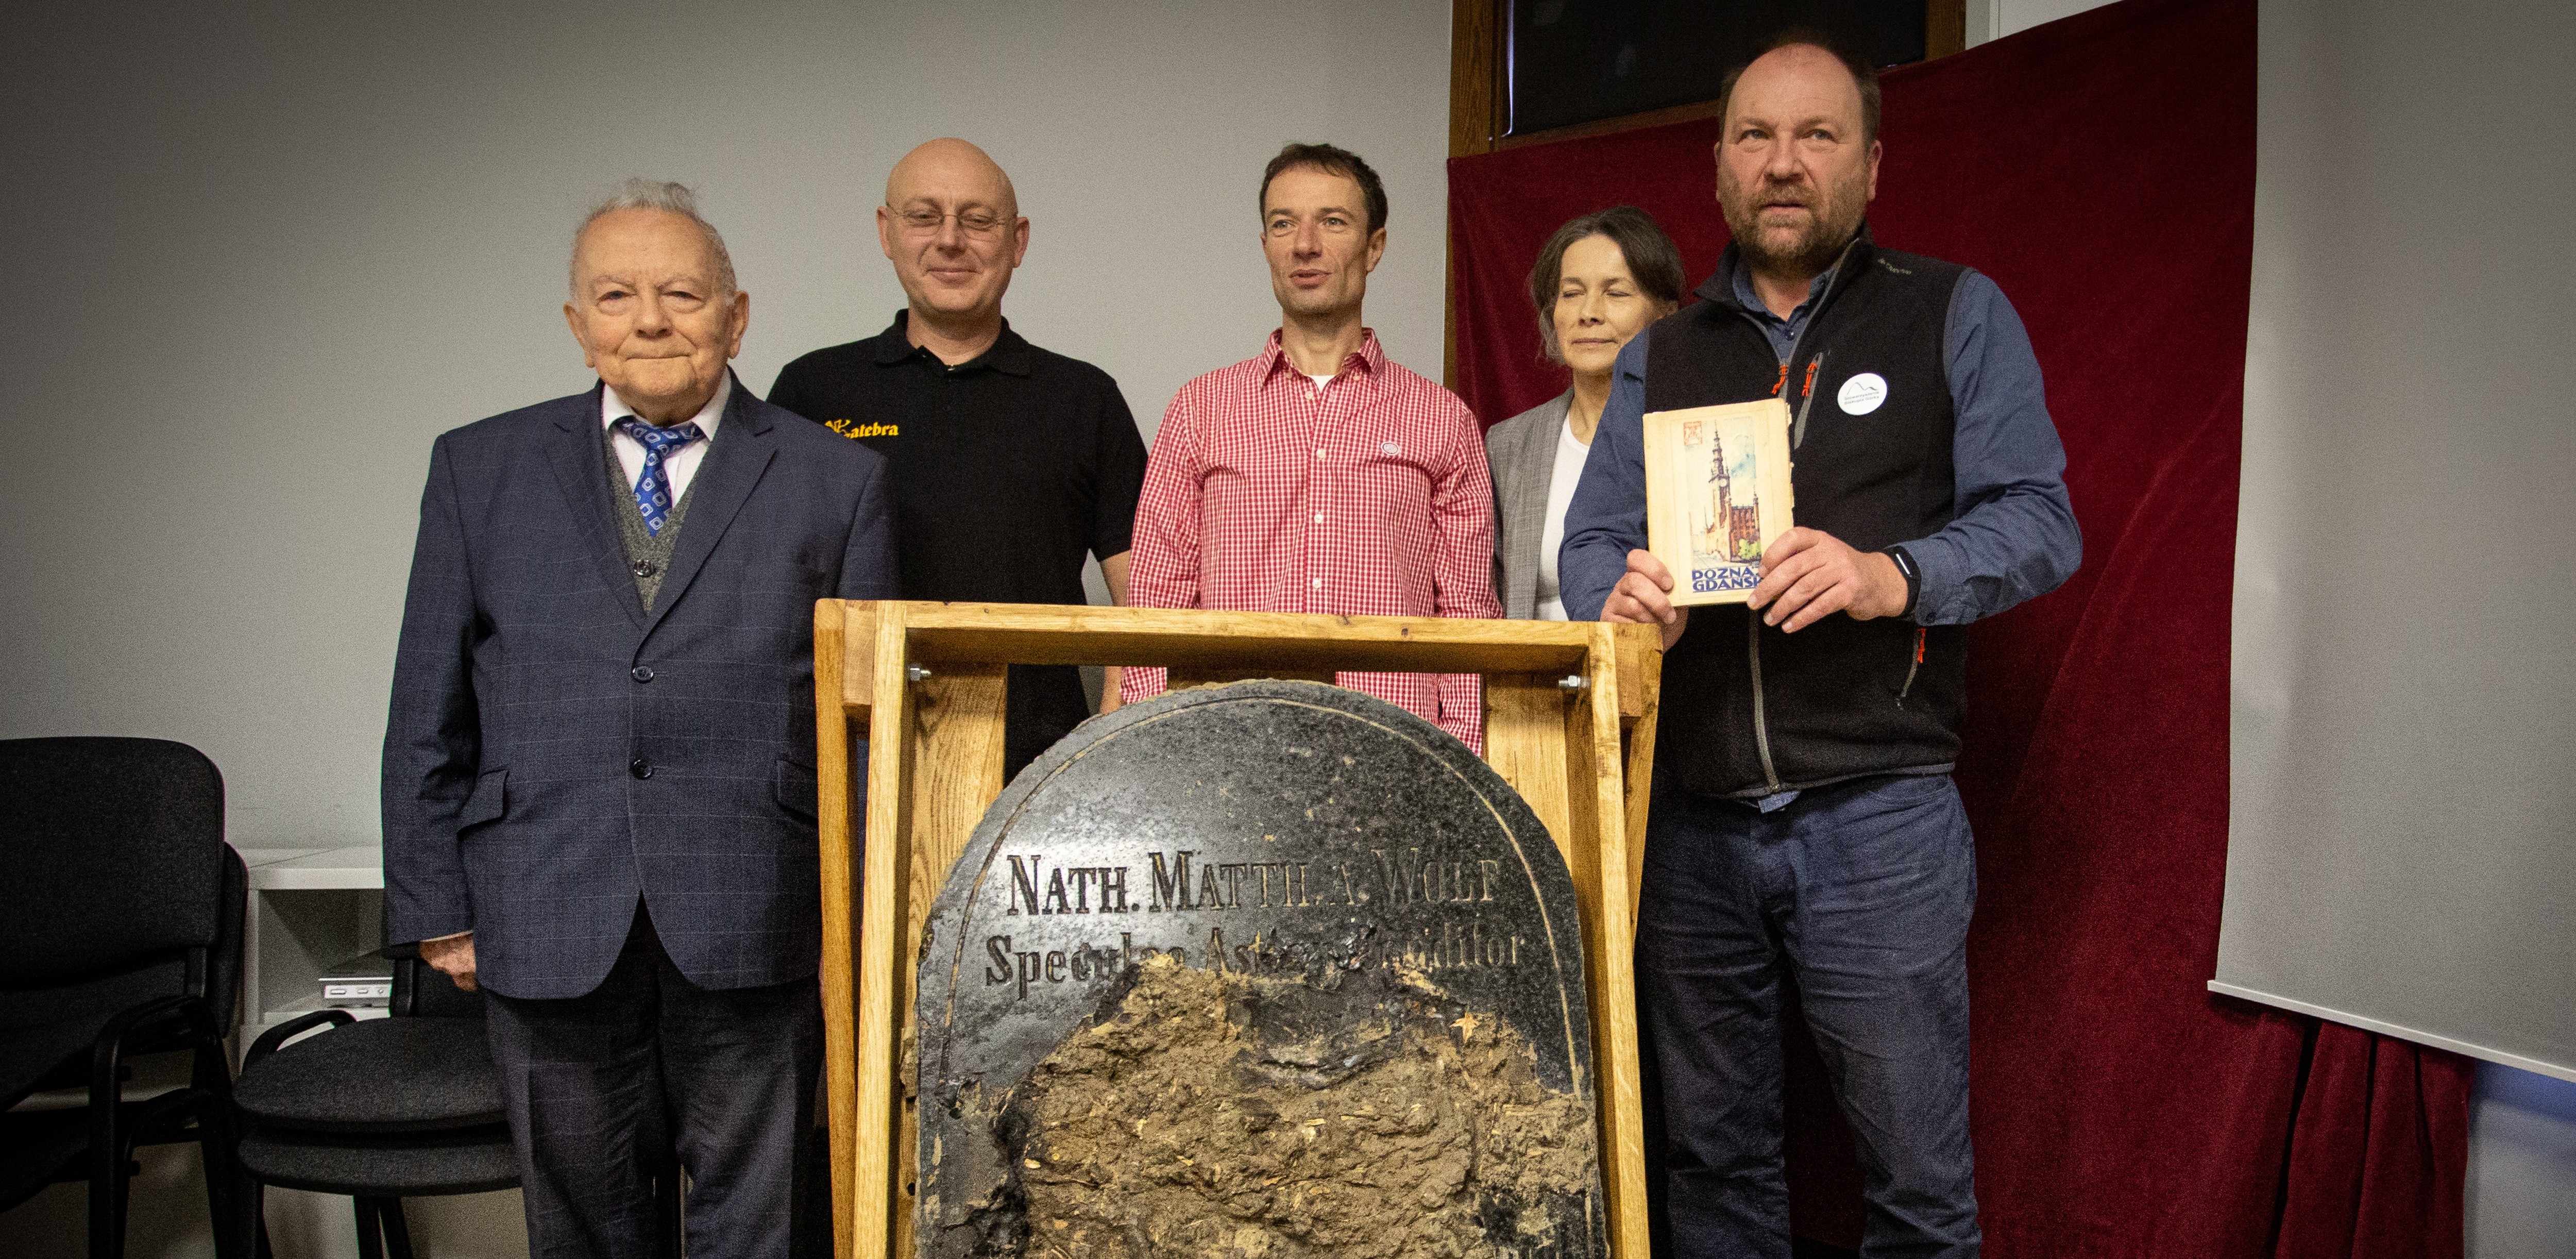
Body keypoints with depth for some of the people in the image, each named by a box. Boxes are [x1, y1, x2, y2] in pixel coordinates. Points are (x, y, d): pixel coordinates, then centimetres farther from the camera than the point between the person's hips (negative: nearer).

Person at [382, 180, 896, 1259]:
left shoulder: (836, 480, 5)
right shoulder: (479, 469, 9)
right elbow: (429, 715, 10)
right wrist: (436, 906, 5)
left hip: (753, 927, -1)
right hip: (545, 926, 2)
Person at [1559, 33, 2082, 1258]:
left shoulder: (1955, 314, 5)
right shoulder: (1658, 356, 14)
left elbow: (2037, 520, -2)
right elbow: (1592, 540, 9)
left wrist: (1894, 575, -21)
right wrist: (1622, 590, -15)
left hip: (1878, 824, -3)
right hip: (1687, 823, 3)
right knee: (1712, 1157, 15)